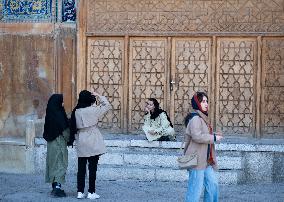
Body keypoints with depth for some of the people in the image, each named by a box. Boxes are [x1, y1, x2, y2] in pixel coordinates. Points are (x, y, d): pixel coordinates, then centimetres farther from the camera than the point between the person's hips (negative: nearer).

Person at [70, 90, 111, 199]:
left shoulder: (76, 112, 0)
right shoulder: (93, 110, -12)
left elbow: (74, 127, 5)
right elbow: (107, 106, -2)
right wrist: (99, 96, 4)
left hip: (81, 144, 4)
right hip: (93, 143, -4)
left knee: (81, 168, 9)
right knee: (92, 168, 2)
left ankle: (80, 192, 10)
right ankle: (91, 192, 4)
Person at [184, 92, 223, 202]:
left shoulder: (202, 118, 17)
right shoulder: (195, 118, -15)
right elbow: (197, 136, -26)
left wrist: (213, 135, 9)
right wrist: (213, 138, -16)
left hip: (205, 160, 10)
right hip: (197, 160, -10)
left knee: (213, 184, 12)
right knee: (195, 189, -5)